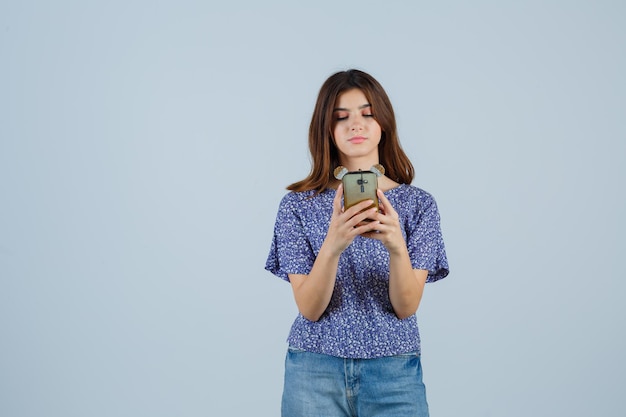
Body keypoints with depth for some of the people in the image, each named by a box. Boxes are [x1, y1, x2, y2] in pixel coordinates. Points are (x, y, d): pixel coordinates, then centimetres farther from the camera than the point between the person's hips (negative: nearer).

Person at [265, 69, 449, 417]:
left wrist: (396, 247, -26)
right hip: (315, 371, 0)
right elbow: (309, 308, -9)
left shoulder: (419, 204, -1)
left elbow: (406, 307, -8)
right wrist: (332, 245, -26)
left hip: (394, 371, 0)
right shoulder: (298, 205, -2)